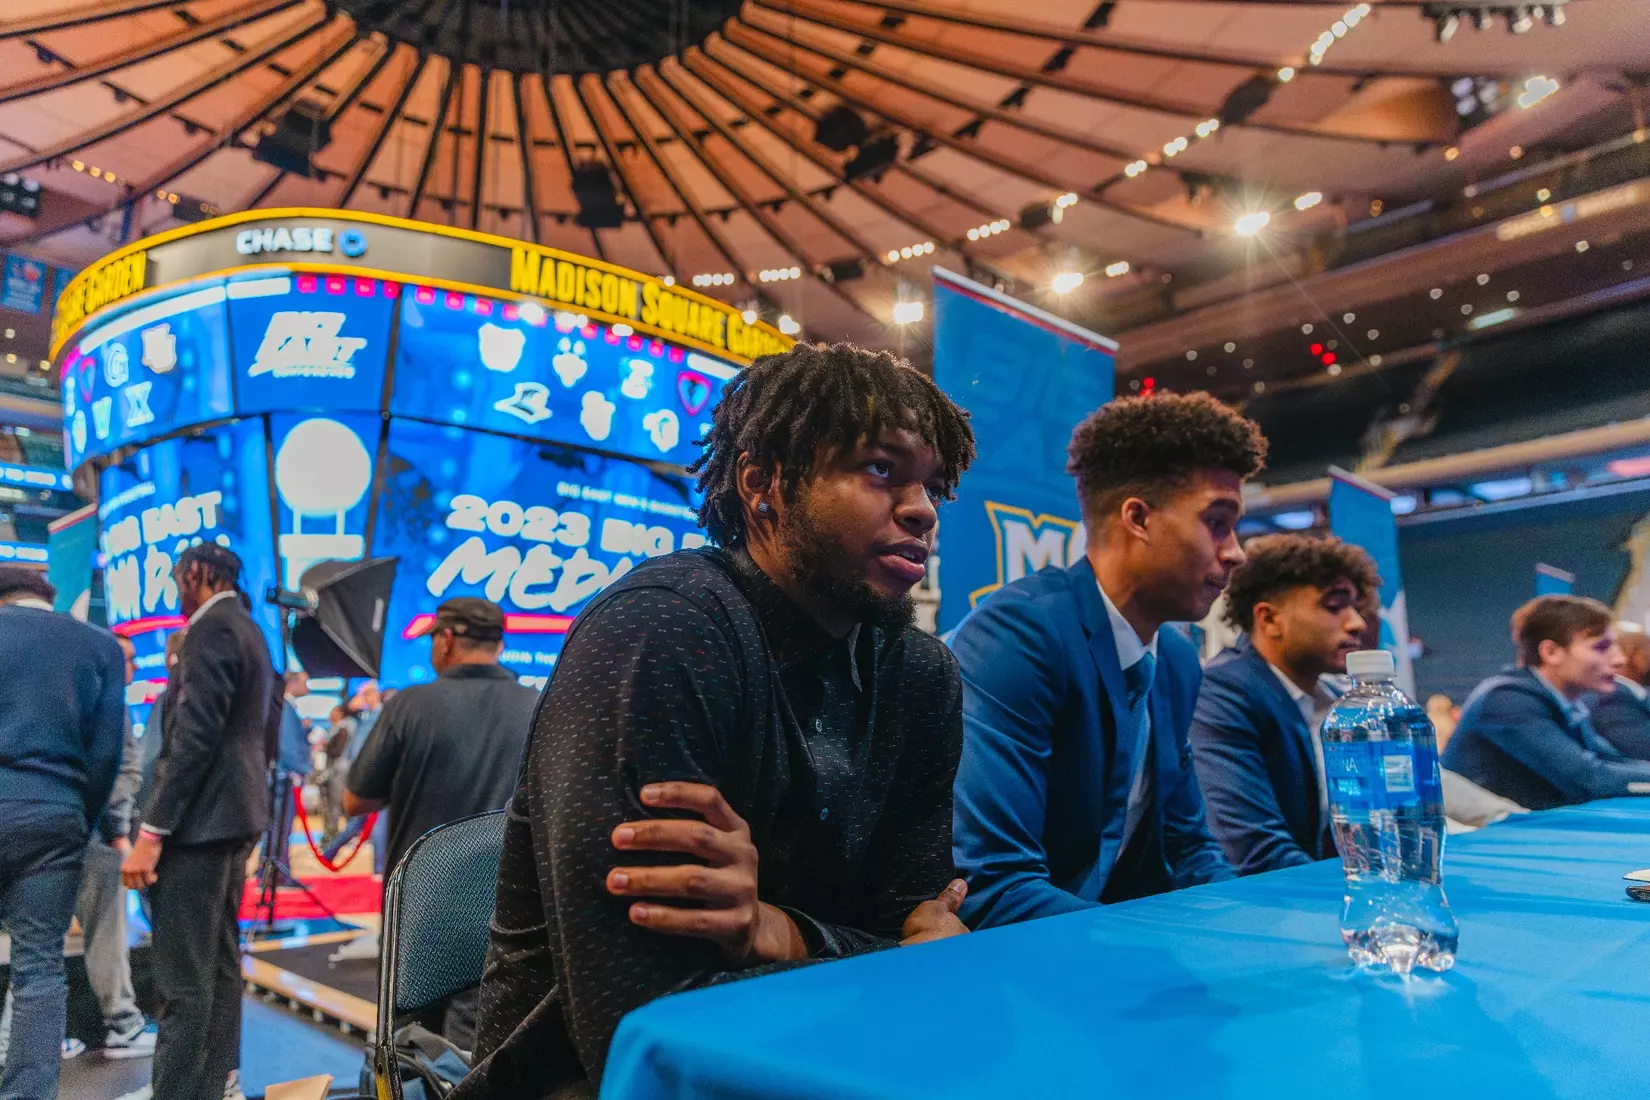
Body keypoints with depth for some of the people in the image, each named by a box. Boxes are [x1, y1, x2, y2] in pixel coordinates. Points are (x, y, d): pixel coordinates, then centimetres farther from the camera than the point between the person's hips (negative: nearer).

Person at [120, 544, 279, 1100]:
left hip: (199, 820, -10)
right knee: (220, 965, 15)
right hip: (234, 815, 10)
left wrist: (152, 830, -21)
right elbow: (264, 738, 20)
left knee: (183, 980, -6)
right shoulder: (253, 634, 17)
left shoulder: (212, 629, -13)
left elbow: (194, 736, -21)